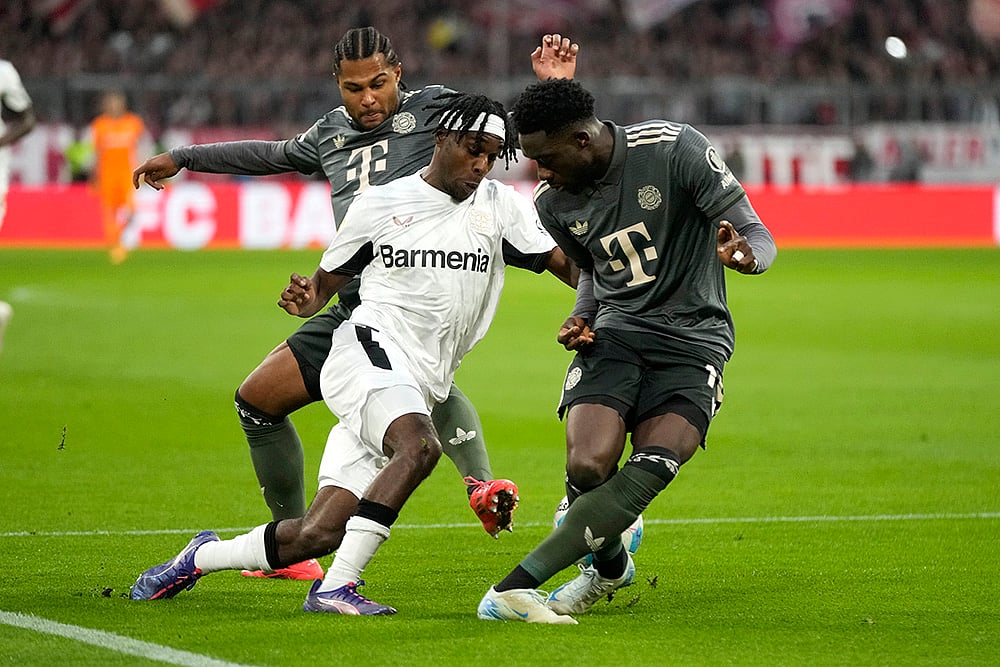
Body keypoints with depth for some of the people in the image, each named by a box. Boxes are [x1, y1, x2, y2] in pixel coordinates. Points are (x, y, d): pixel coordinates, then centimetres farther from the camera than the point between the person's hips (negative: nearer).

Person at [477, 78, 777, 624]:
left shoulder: (675, 149, -14)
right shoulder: (554, 202, 3)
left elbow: (759, 239, -11)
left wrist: (744, 256, -36)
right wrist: (582, 318, 2)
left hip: (692, 341, -3)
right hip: (615, 334, 3)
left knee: (648, 472, -25)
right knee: (587, 466, -21)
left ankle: (515, 585, -25)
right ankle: (609, 569, 11)